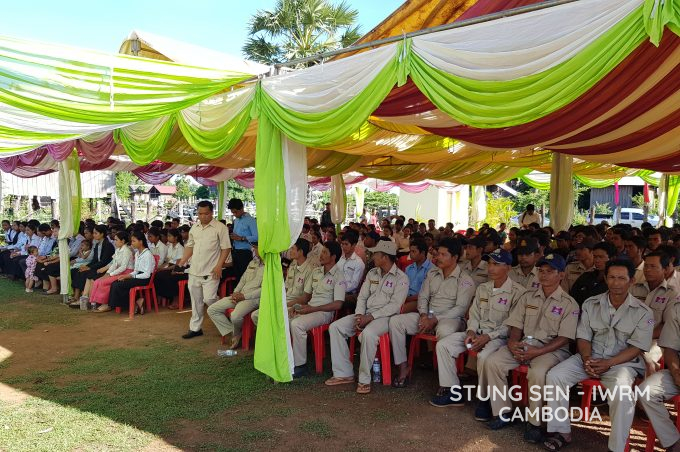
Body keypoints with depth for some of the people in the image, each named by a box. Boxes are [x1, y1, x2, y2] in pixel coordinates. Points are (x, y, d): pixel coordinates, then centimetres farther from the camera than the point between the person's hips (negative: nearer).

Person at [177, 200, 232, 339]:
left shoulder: (220, 227, -9)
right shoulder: (194, 227, 11)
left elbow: (226, 248, -10)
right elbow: (190, 246, 19)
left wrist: (219, 266, -16)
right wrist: (183, 260, 8)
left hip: (210, 272, -6)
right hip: (194, 271, 6)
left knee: (209, 298, -12)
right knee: (196, 300, 11)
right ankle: (195, 328, 22)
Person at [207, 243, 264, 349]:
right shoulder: (252, 262, 20)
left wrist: (244, 296, -15)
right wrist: (235, 292, 4)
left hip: (253, 298, -8)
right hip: (239, 295, 9)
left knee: (235, 316, -35)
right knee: (212, 309, -3)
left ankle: (236, 334, -1)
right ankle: (232, 332, 0)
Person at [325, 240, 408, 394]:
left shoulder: (401, 278, -6)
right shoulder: (372, 273, 15)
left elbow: (395, 305, -15)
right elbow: (362, 297, 13)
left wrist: (370, 317, -19)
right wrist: (359, 315, -7)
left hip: (385, 317, -7)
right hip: (366, 314, 7)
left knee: (368, 333, -38)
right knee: (335, 327, -9)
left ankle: (364, 379, -23)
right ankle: (344, 373, -6)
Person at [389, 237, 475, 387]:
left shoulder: (465, 280, -7)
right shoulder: (432, 273, 12)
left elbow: (460, 308, -14)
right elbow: (423, 297, 14)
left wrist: (435, 320, -19)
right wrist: (424, 315, -7)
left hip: (451, 318, -6)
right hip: (428, 316, 6)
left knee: (444, 330, -42)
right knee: (395, 321, -13)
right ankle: (403, 367, -7)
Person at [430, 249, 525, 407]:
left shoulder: (517, 292, -8)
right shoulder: (482, 288, 13)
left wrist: (488, 337, -18)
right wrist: (471, 332, -4)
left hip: (500, 336, -7)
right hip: (478, 332, 7)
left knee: (484, 356, -38)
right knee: (443, 345, -10)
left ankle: (485, 399, -14)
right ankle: (453, 393, -4)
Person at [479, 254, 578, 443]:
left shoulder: (569, 304, -1)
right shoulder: (527, 297, 13)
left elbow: (563, 339, -7)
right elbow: (516, 326, 11)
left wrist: (537, 351, -19)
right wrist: (513, 343, -10)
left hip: (552, 349, -4)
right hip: (523, 344, 5)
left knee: (538, 372, -36)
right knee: (492, 362, -19)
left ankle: (534, 422, -17)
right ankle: (503, 412, -6)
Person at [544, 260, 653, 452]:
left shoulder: (643, 312, -2)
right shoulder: (591, 304, 7)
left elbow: (636, 347, -7)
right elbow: (583, 337, 7)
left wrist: (608, 363, -18)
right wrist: (587, 359, -12)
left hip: (622, 362, -3)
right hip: (590, 358, 3)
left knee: (622, 393, -35)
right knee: (555, 376, -18)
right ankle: (561, 432, -5)